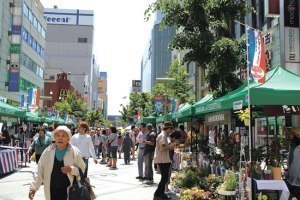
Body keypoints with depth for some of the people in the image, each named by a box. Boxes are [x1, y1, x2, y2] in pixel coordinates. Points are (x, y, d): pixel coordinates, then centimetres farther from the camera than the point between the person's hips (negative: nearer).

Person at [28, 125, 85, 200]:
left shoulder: (75, 152, -4)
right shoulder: (48, 151, 1)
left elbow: (82, 170, -1)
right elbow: (40, 171, 5)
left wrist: (71, 170, -19)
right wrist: (33, 187, -1)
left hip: (69, 190, -2)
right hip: (52, 190, 2)